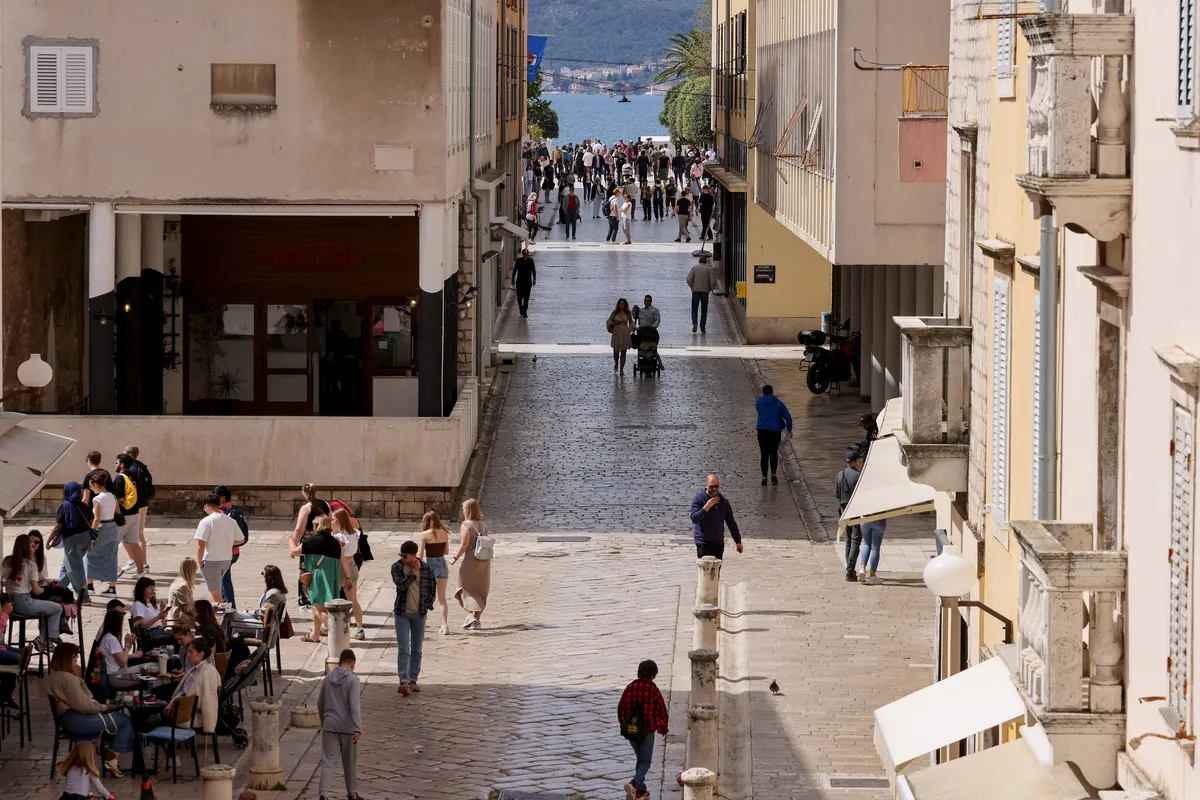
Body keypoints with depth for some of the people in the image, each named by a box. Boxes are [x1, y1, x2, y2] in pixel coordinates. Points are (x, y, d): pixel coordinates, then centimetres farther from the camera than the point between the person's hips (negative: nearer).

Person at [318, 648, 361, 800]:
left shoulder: (327, 679, 6)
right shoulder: (352, 679, -9)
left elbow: (320, 704, 15)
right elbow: (354, 705, -17)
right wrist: (358, 729, -20)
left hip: (329, 726, 3)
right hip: (348, 727, -3)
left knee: (327, 761, -2)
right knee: (350, 762, 13)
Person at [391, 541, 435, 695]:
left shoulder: (425, 568, -2)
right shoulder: (397, 567, -6)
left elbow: (432, 587, 9)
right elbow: (401, 584, -21)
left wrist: (428, 604, 2)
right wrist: (413, 572, -17)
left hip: (419, 613, 2)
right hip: (402, 614, -2)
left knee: (417, 649, 11)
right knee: (403, 649, -10)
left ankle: (413, 680, 22)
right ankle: (404, 682, -16)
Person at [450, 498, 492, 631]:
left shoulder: (466, 525, -12)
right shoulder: (484, 525, 6)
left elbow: (464, 545, -17)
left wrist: (455, 558, -8)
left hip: (470, 560, -5)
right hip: (484, 561, 6)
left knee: (465, 589, 8)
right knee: (479, 591, 13)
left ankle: (470, 614, -11)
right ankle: (477, 621, 15)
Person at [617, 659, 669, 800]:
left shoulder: (630, 688, 0)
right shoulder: (653, 690, -12)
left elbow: (621, 709, 6)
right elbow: (662, 710, -5)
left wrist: (624, 725, 21)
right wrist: (664, 728, 11)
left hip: (631, 730, 5)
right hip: (647, 731, -5)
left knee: (639, 758, 22)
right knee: (645, 762, 2)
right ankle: (634, 784, -23)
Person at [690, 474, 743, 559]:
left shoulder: (723, 501, 6)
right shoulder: (698, 499, -4)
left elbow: (731, 523, 11)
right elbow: (694, 518, -15)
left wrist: (738, 541, 9)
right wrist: (707, 507, -25)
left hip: (718, 543, 4)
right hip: (703, 543, -4)